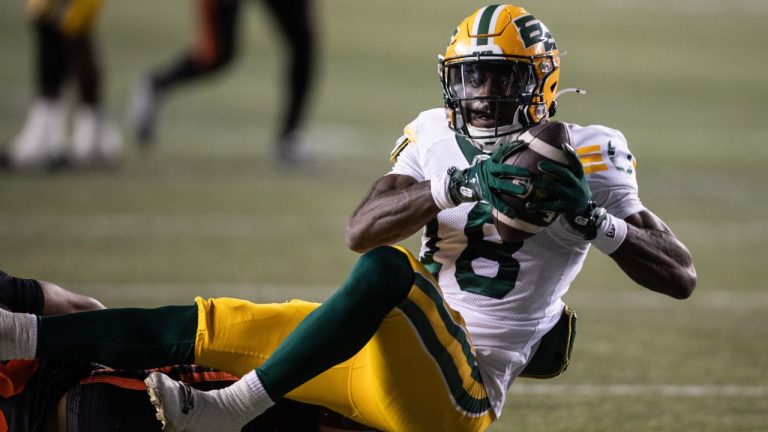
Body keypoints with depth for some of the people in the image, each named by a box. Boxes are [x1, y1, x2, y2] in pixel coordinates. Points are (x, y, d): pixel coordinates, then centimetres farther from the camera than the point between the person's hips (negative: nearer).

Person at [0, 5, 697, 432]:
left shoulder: (581, 161, -2)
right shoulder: (438, 141, 10)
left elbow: (681, 278, -5)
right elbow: (360, 229, -7)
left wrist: (595, 221, -21)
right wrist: (451, 190, -23)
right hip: (384, 356, 6)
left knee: (388, 269, -33)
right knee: (209, 327, -3)